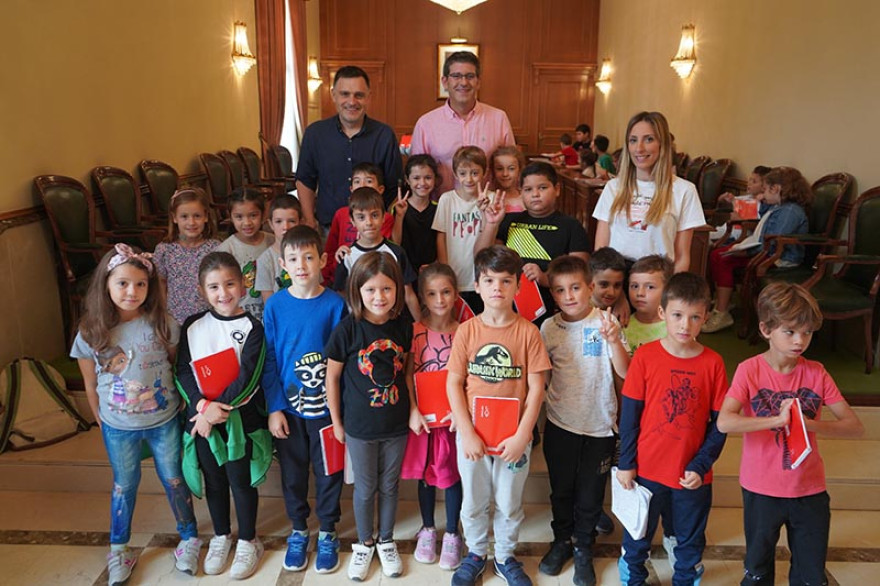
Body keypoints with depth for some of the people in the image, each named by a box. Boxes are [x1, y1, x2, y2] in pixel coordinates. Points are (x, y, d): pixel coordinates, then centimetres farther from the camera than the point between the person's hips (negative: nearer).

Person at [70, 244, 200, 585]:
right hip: (118, 428, 1)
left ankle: (189, 538, 36)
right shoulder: (90, 334, -12)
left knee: (173, 480, 15)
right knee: (124, 486, 19)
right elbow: (90, 385, 0)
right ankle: (119, 549, 40)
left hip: (164, 422, -1)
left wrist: (180, 404, -2)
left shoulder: (162, 325, -15)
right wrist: (101, 420, 8)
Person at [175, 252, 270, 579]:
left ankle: (248, 542, 29)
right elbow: (182, 371, -3)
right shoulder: (193, 326, 1)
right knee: (213, 481, 18)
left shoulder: (251, 328, -10)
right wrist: (203, 406, -17)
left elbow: (247, 378, -15)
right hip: (201, 418, 4)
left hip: (240, 419, -3)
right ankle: (220, 536, 39)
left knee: (241, 481, 9)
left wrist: (218, 410, -18)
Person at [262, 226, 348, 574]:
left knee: (328, 471, 12)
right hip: (288, 407, 1)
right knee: (292, 472, 16)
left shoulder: (335, 305, -10)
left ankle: (327, 532, 33)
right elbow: (268, 360, -2)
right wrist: (274, 408, -5)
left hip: (326, 406, -1)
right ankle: (298, 530, 38)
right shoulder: (275, 306, -6)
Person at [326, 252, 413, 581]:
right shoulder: (347, 329, -17)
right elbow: (332, 376, -7)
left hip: (396, 425, 2)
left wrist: (412, 411, 3)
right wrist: (336, 422, -2)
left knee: (389, 486, 18)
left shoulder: (403, 327, -8)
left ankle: (386, 542, 40)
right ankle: (364, 544, 39)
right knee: (365, 488, 15)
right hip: (359, 427, -2)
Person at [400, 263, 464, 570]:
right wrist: (413, 411, -14)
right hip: (422, 417, 1)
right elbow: (407, 374, -6)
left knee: (452, 474, 10)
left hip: (453, 417, 0)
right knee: (425, 473, 16)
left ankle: (452, 534, 29)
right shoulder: (415, 331, -7)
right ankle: (427, 529, 36)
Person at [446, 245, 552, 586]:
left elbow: (536, 387, -8)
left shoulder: (528, 332, -9)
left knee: (509, 504, 17)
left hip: (514, 436, 0)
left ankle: (505, 558, 41)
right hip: (472, 434, 1)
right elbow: (454, 383, -6)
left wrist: (522, 436, -13)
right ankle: (475, 554, 42)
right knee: (473, 502, 18)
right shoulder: (467, 330, -7)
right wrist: (467, 433, -12)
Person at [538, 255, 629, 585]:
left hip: (599, 425, -2)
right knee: (561, 489, 18)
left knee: (591, 493, 12)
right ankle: (562, 541, 41)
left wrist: (614, 341, -33)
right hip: (560, 424, 2)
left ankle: (583, 549, 35)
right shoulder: (549, 328, -4)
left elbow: (625, 372, -17)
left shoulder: (605, 322, -10)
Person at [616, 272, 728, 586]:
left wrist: (701, 465, -10)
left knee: (691, 543, 22)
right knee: (636, 539, 18)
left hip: (693, 475, 1)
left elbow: (720, 422, -3)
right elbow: (629, 414, -6)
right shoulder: (645, 356, -11)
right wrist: (626, 463, -5)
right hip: (646, 469, -1)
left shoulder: (713, 363, -9)